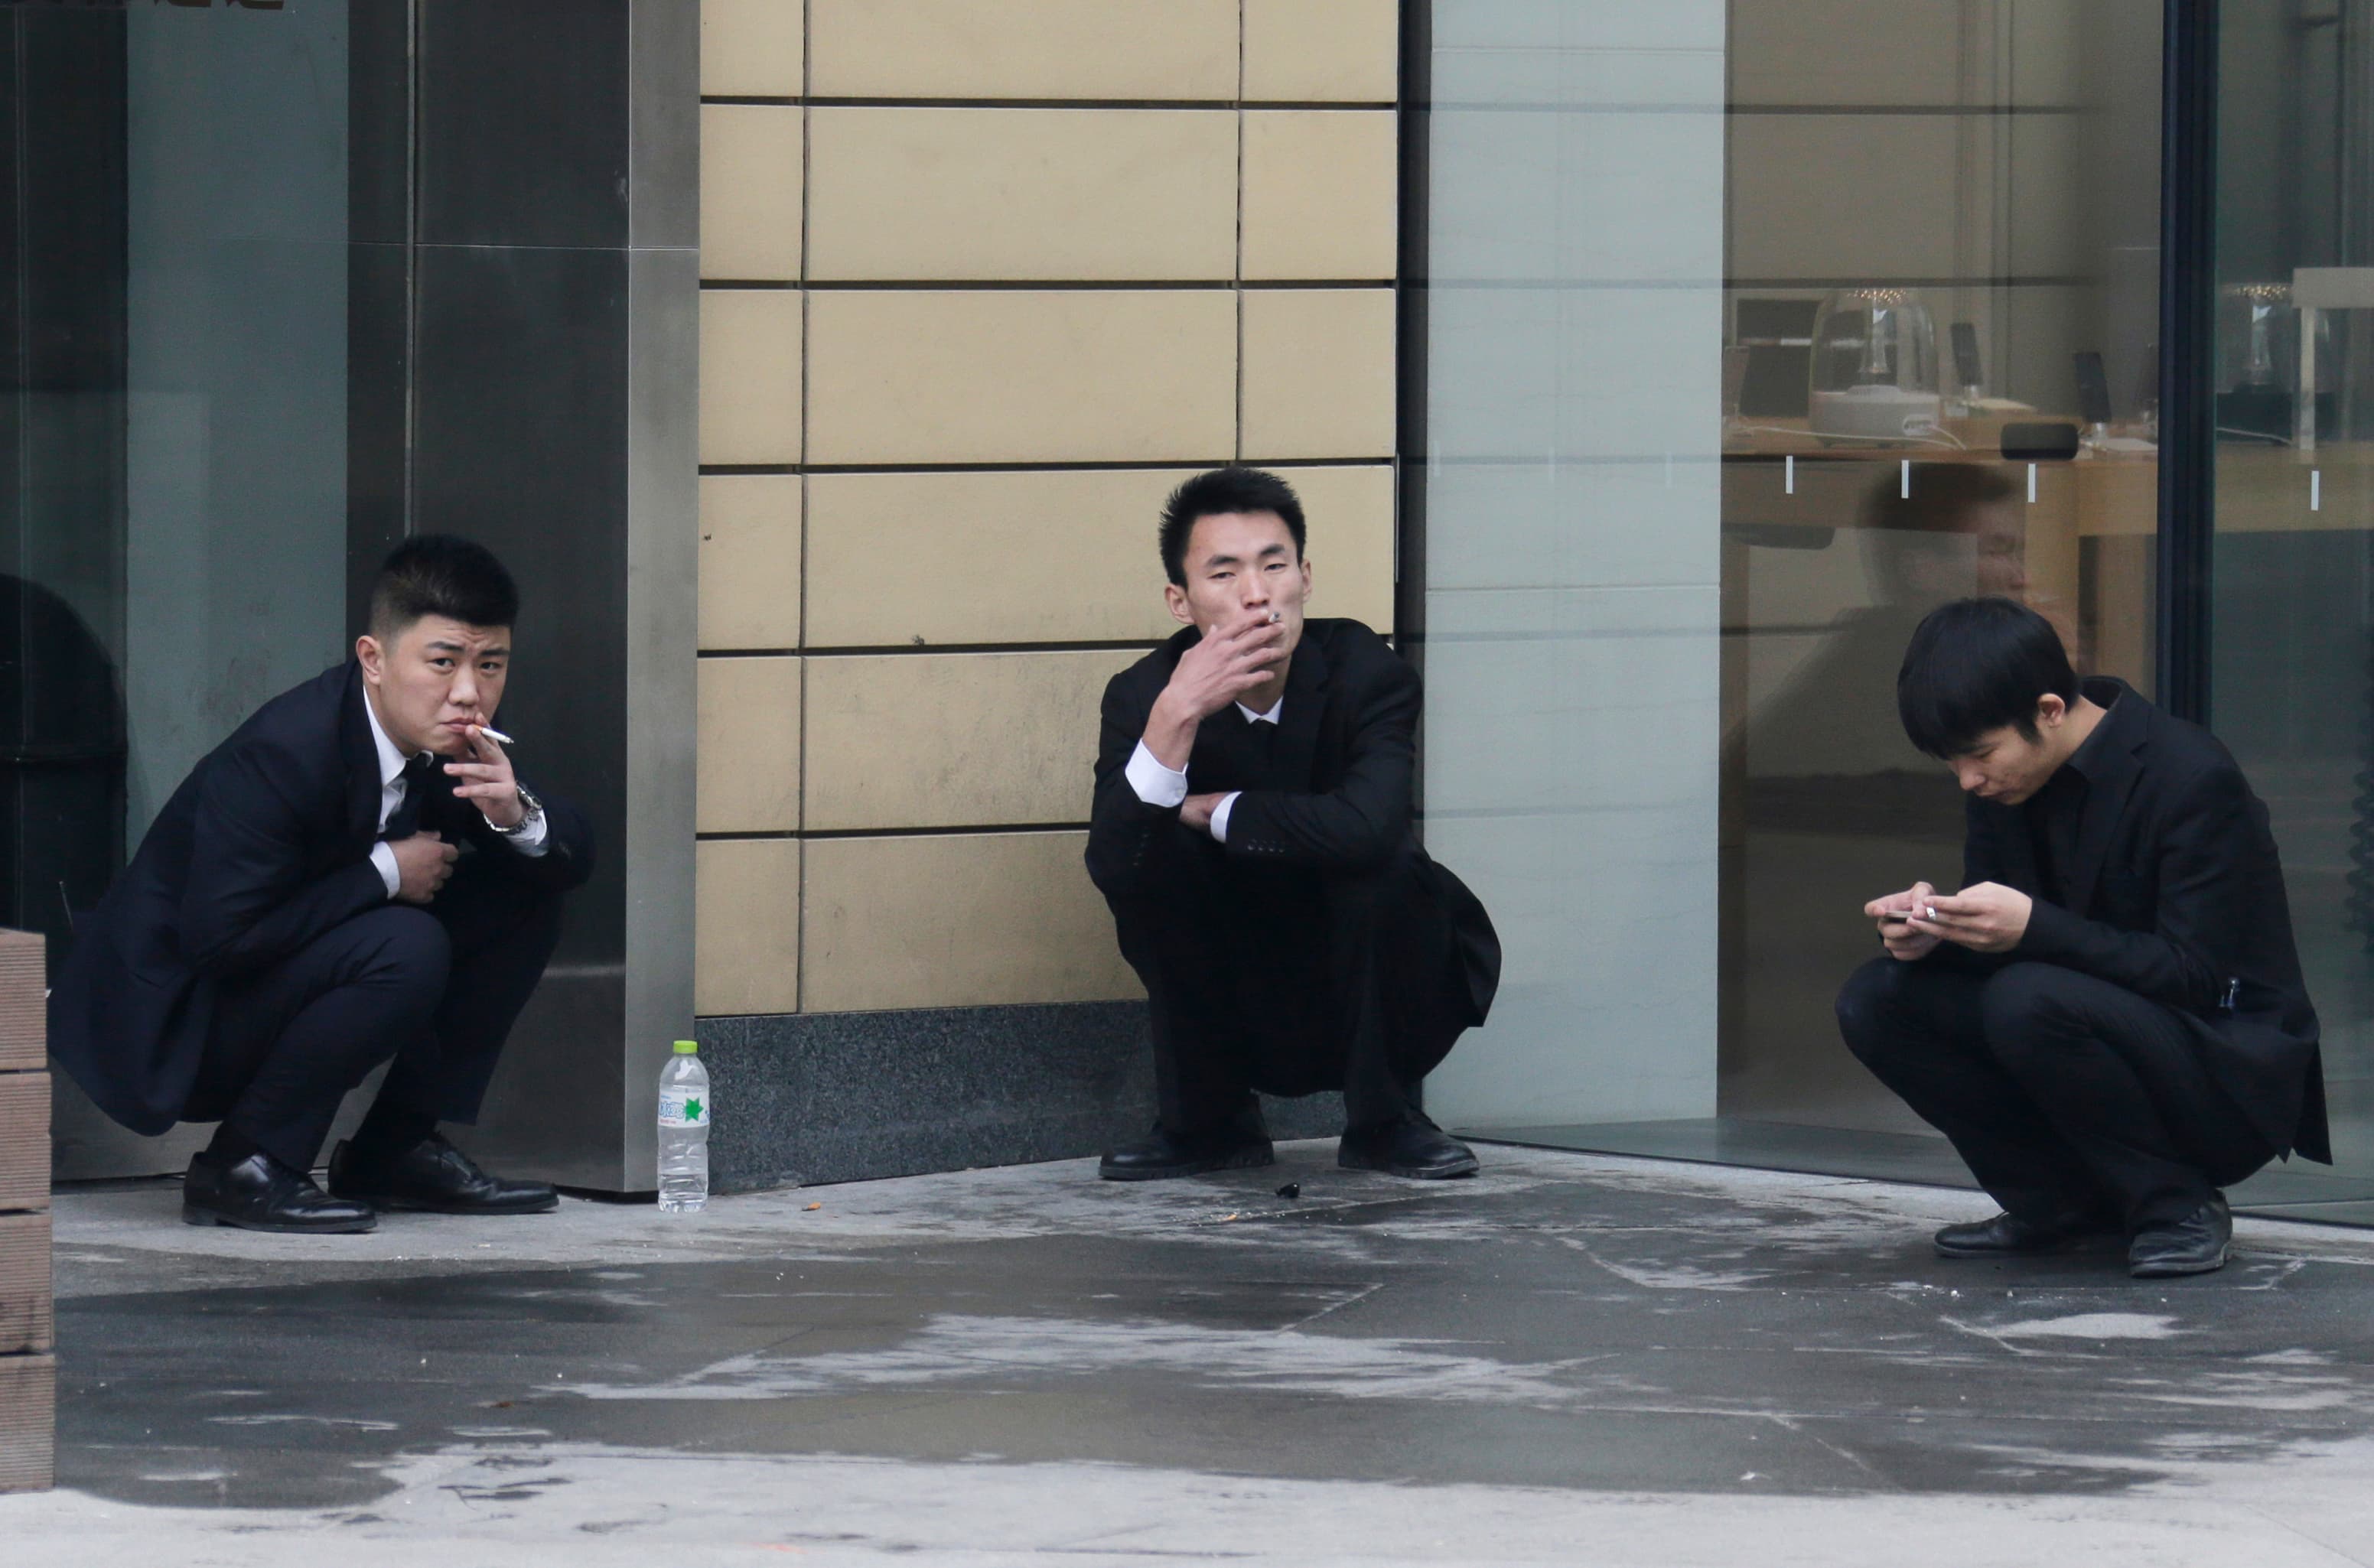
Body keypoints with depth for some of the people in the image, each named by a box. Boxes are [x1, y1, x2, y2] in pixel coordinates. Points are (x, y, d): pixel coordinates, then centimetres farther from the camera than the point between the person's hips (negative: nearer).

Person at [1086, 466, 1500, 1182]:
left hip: (1370, 1006, -2)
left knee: (1384, 864, -29)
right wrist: (1175, 718, -37)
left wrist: (1215, 813, -23)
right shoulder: (1143, 697, -11)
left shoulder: (1367, 673, -18)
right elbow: (1111, 868, -27)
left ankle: (1385, 1121, -8)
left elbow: (1365, 826, -37)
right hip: (1242, 1014, 2)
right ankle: (1209, 1120, -4)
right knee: (1150, 857, -20)